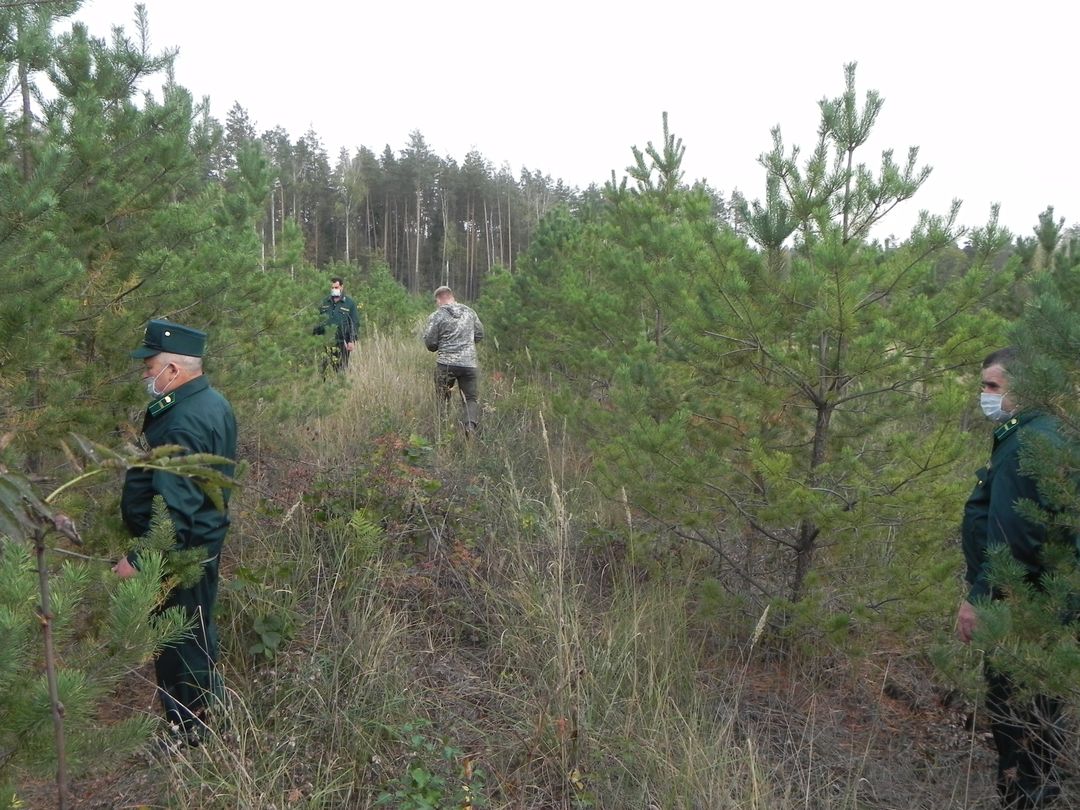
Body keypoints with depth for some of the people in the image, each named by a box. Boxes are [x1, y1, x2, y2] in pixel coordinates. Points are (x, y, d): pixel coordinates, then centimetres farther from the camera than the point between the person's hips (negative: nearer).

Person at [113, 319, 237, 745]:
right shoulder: (212, 403, 5)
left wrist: (138, 559, -23)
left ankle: (190, 729, 23)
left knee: (181, 644, 6)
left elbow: (174, 509, -28)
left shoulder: (181, 426, -27)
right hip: (204, 538, 10)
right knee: (196, 632, 22)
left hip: (181, 551, -10)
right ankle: (207, 710, 38)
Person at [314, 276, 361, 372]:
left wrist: (352, 341, -8)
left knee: (341, 368, -2)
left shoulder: (350, 303, 3)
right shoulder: (324, 302, 13)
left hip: (342, 343, -3)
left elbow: (355, 324, 0)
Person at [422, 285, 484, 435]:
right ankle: (471, 425, -13)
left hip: (446, 364, -2)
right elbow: (479, 335, 14)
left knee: (442, 399, 14)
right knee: (471, 398, 8)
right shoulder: (469, 312, 7)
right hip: (469, 363, 2)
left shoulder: (436, 316, -5)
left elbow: (430, 344, -3)